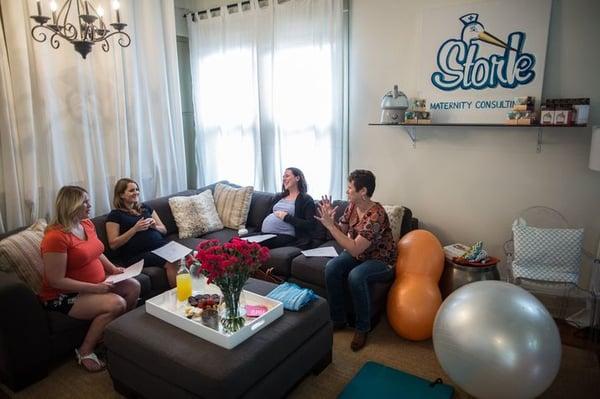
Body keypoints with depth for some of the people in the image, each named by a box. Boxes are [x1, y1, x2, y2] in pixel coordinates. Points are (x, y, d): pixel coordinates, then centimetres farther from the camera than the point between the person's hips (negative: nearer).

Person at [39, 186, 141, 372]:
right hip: (64, 295, -9)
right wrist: (95, 288, -26)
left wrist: (112, 268, 2)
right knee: (116, 304, -25)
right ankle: (85, 351, -4)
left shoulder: (87, 223, 2)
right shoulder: (55, 237, -24)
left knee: (134, 287, -3)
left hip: (97, 283, 9)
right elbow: (56, 281, -25)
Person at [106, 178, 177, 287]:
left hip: (161, 245, 5)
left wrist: (154, 226, 1)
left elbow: (164, 230, 23)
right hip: (138, 254, -5)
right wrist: (135, 229, -8)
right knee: (172, 263, -32)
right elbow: (113, 244, -1)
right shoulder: (115, 215, 8)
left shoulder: (145, 208, 23)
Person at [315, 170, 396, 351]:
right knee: (331, 268, -19)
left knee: (356, 276, -34)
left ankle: (362, 328, -11)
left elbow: (354, 249, -34)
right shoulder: (352, 205, -5)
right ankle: (338, 319, -1)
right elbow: (341, 231, 3)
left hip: (381, 261, -7)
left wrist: (329, 225, -32)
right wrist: (329, 219, -16)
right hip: (358, 254, 7)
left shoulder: (376, 215, -30)